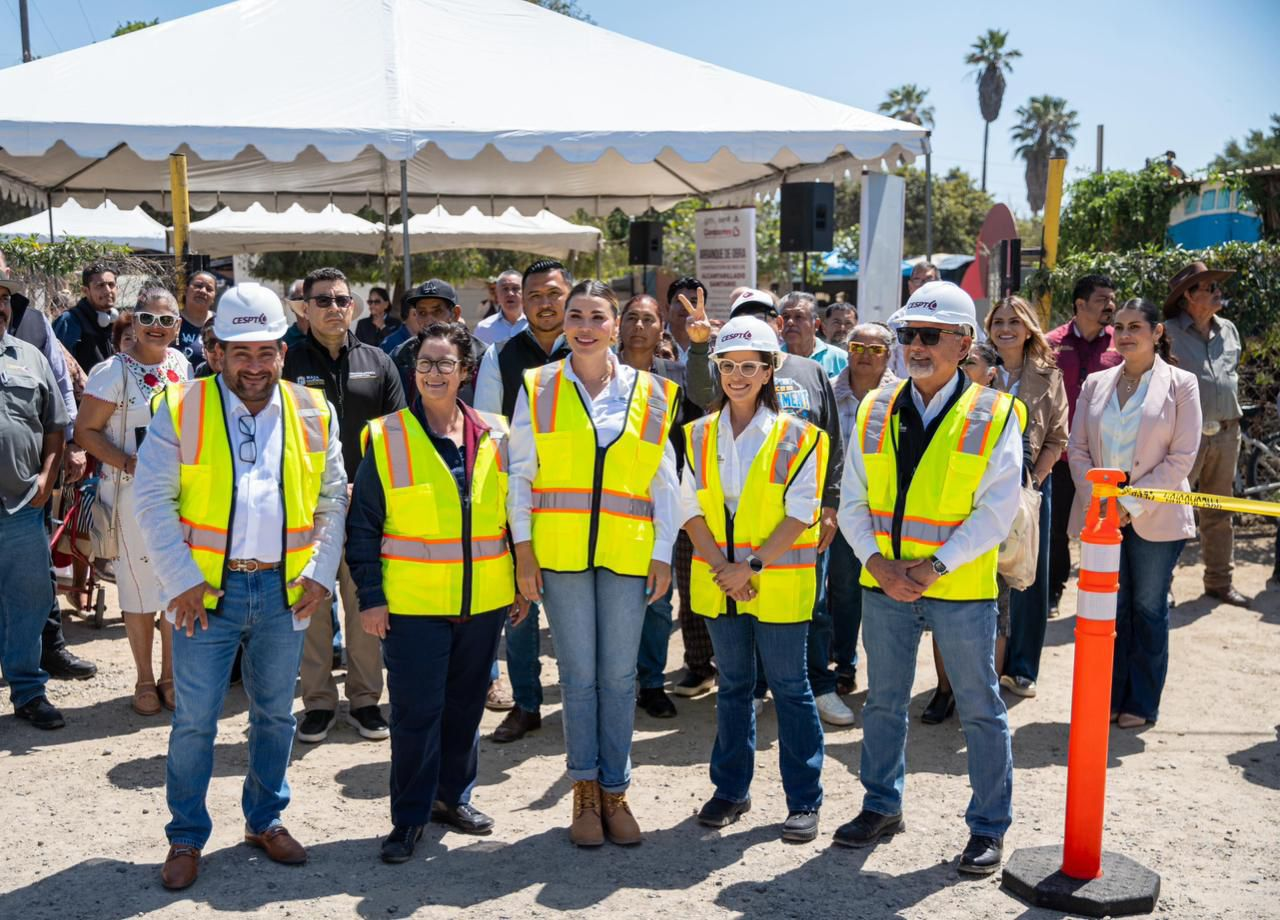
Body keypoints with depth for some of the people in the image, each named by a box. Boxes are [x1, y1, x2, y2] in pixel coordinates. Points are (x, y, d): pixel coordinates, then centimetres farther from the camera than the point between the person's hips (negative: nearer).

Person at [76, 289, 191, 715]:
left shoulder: (183, 365, 5)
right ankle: (144, 681, 21)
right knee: (140, 587, 5)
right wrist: (129, 464, -21)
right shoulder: (114, 371, -11)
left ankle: (170, 675, 26)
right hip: (132, 493, -4)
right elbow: (86, 431, -10)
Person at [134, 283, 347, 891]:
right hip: (206, 590, -2)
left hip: (284, 590, 3)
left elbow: (333, 499, 9)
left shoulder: (313, 413, 4)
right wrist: (181, 580, -11)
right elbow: (152, 497, -5)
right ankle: (186, 837, 21)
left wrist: (322, 572, 0)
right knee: (194, 720, 4)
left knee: (275, 713, 15)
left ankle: (265, 820, 33)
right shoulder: (181, 409, -4)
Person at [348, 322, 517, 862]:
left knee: (466, 706, 15)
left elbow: (516, 511, 12)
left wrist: (523, 580, 9)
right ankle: (409, 817, 16)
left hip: (484, 603, 3)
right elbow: (363, 524, -2)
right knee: (415, 712, 1)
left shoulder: (495, 437, 4)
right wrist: (370, 596, -7)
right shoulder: (386, 438, -4)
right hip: (413, 605, -3)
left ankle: (453, 796, 33)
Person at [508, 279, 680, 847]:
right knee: (578, 673, 5)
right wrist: (524, 550, -3)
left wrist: (663, 555, 1)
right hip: (559, 551, 0)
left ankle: (614, 790, 20)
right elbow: (520, 473, 3)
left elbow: (665, 483, 6)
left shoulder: (650, 394, 5)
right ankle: (585, 791, 18)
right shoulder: (537, 389, 3)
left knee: (619, 674, 6)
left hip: (627, 552, 1)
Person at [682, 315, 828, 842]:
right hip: (719, 583, 4)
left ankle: (804, 799, 15)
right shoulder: (699, 436, 6)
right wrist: (719, 566, -11)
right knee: (733, 685, 15)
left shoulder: (796, 437, -5)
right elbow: (691, 509, 2)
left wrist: (752, 565, -16)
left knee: (790, 688, 4)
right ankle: (731, 788, 27)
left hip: (779, 585, -3)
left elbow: (800, 515, -9)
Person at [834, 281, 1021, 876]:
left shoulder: (994, 415, -5)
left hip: (961, 589, -4)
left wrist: (935, 566, -18)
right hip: (884, 585, 4)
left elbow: (996, 510, -11)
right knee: (883, 700, 15)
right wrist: (878, 561, -10)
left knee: (979, 708, 6)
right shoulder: (874, 413, 5)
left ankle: (989, 826, 22)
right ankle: (881, 806, 32)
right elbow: (852, 500, 5)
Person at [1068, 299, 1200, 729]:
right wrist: (1098, 501, -7)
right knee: (1109, 608, 7)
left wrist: (1133, 503, -13)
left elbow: (1182, 456, -7)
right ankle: (1108, 698, 19)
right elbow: (1077, 448, 6)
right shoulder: (1096, 384, 8)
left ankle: (1142, 703, 18)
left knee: (1148, 609, 6)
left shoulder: (1180, 384, -2)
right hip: (1101, 513, 3)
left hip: (1155, 518, -3)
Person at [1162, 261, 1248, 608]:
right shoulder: (1169, 333, -8)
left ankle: (1219, 581, 23)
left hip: (1225, 435, 6)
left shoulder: (1229, 331, 13)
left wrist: (1232, 424, 19)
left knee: (1219, 514, 13)